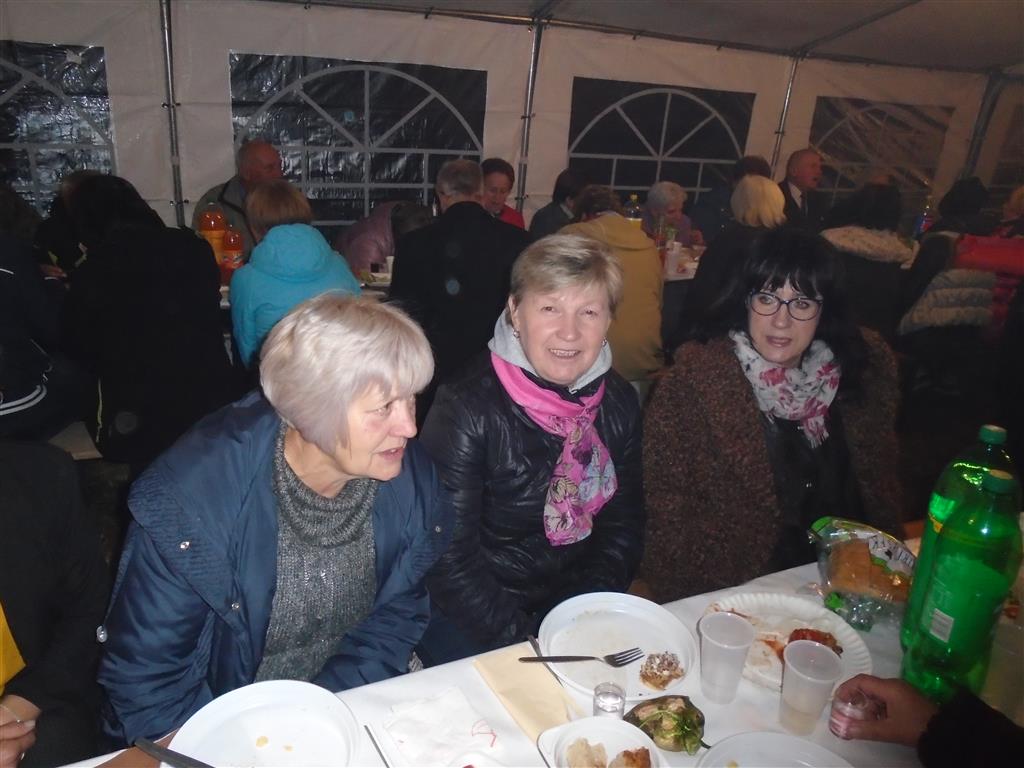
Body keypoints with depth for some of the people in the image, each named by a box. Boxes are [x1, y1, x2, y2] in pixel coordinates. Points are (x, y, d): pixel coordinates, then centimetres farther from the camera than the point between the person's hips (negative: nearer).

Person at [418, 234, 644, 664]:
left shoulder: (618, 403, -2)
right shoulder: (466, 409, -19)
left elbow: (625, 524, 6)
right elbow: (449, 554, -18)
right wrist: (520, 643, -18)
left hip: (576, 608, 5)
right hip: (469, 622, -4)